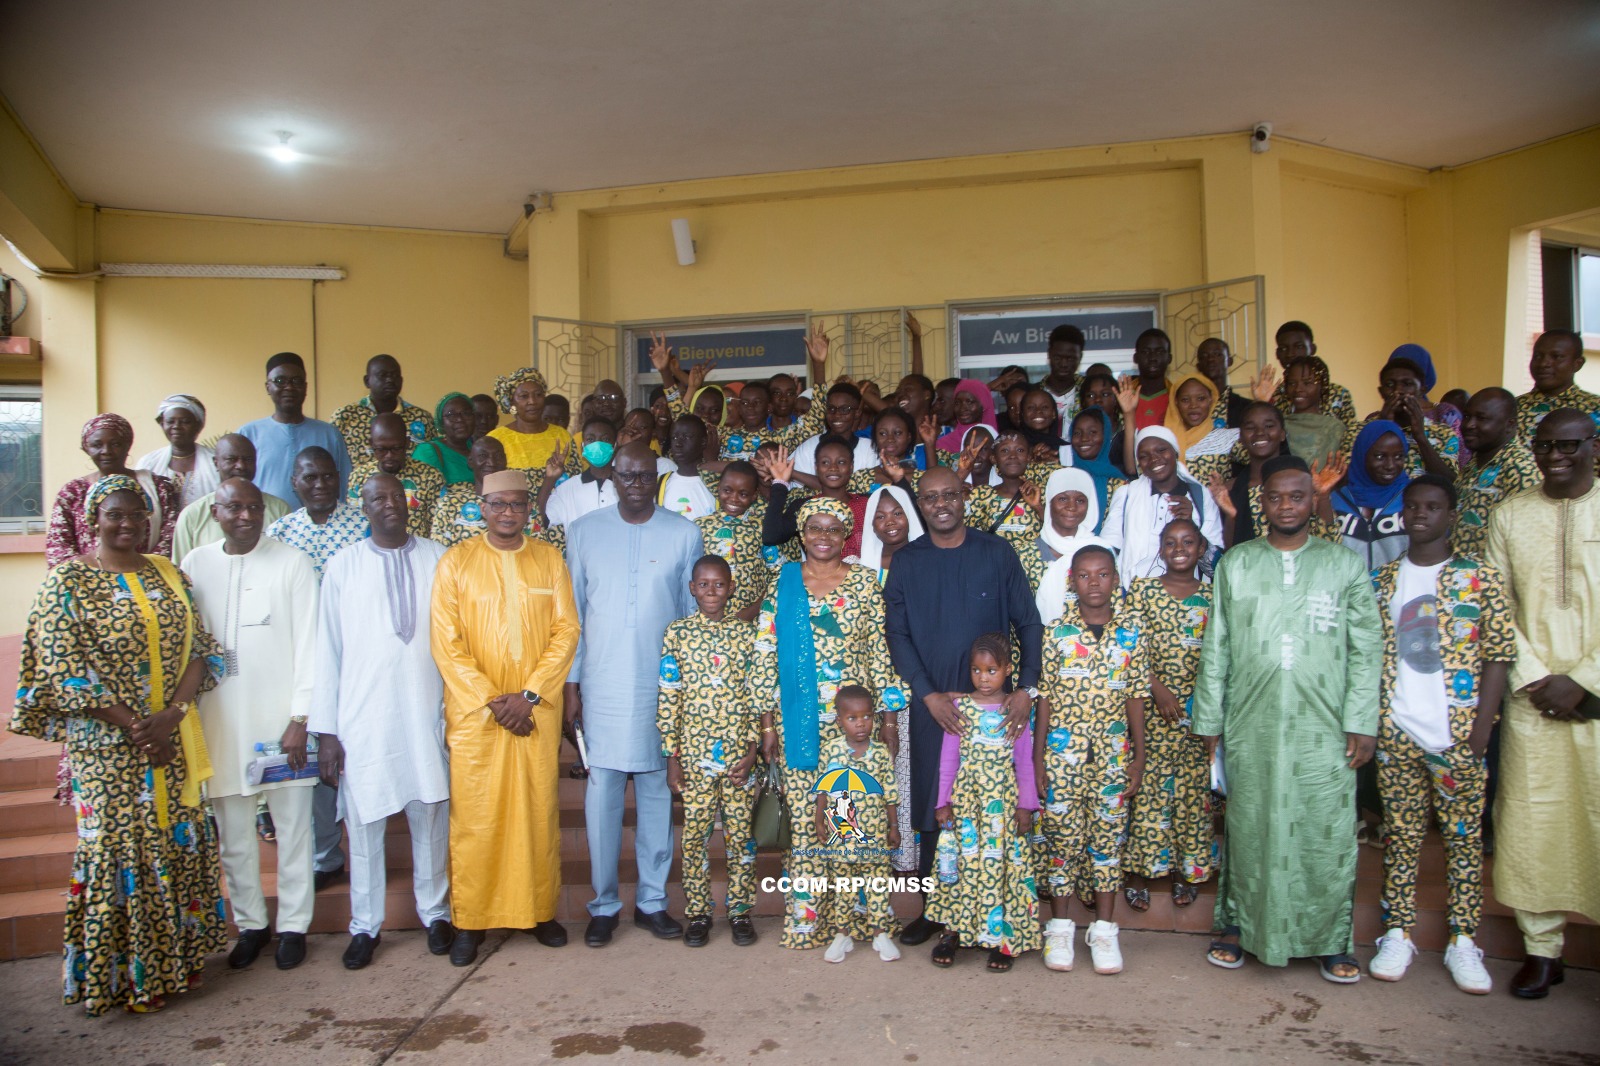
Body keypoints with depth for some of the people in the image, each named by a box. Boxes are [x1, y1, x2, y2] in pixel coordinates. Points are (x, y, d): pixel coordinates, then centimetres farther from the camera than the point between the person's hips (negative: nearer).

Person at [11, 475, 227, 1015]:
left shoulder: (169, 576, 9)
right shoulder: (66, 582, -4)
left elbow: (200, 648, 3)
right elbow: (62, 671, -10)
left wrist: (169, 716, -11)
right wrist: (132, 726, -14)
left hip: (173, 739, 4)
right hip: (105, 743, -4)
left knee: (178, 842, 9)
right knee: (118, 847, 1)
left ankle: (175, 957, 24)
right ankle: (123, 974, 16)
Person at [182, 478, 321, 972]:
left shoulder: (292, 563, -3)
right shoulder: (195, 565, 4)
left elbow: (308, 646, -5)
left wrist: (299, 718, -9)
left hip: (281, 715, -2)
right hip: (220, 718, 2)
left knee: (292, 824, 5)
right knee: (232, 830, 10)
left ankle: (293, 925, 19)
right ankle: (250, 923, 26)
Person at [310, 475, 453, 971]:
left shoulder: (437, 559, 4)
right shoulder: (344, 565, 3)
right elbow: (328, 649, 3)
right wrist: (325, 729, 0)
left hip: (426, 714, 1)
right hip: (363, 719, 0)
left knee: (431, 820, 9)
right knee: (363, 825, 6)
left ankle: (435, 913, 26)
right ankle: (365, 925, 22)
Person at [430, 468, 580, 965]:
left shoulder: (549, 559, 6)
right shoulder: (456, 562, 0)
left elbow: (566, 631, 1)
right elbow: (446, 643, -5)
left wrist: (529, 695, -9)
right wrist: (492, 701, -11)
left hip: (537, 712, 2)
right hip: (473, 713, -1)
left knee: (539, 812, 7)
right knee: (474, 817, 2)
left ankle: (540, 910, 20)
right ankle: (470, 919, 15)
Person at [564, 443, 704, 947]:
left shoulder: (684, 534, 2)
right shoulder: (583, 532, 4)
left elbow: (694, 613, 6)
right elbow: (572, 613, 6)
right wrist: (570, 683, 3)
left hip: (663, 685, 0)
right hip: (602, 686, 0)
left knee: (657, 791, 7)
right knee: (602, 794, 3)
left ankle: (652, 900, 20)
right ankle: (604, 904, 17)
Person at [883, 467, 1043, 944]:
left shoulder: (997, 553, 3)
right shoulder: (906, 561, 6)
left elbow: (1028, 623, 3)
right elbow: (896, 633, 3)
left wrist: (1026, 687, -9)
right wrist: (928, 693, -9)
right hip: (932, 703, 1)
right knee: (934, 807, 4)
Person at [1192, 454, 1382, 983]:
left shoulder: (1345, 563, 7)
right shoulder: (1235, 564, 9)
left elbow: (1366, 648, 4)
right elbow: (1215, 648, 8)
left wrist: (1361, 722, -3)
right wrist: (1209, 719, 6)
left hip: (1324, 728, 0)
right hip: (1251, 725, 1)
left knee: (1328, 833, 1)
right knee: (1248, 827, 7)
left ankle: (1332, 940, 17)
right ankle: (1237, 927, 21)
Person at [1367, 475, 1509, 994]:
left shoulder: (1480, 578, 0)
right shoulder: (1384, 580, 7)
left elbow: (1498, 656, -3)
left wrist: (1480, 731, -9)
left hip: (1456, 735, -2)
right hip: (1396, 733, 2)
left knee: (1464, 839, 6)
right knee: (1401, 836, 9)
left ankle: (1462, 942, 17)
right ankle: (1398, 934, 18)